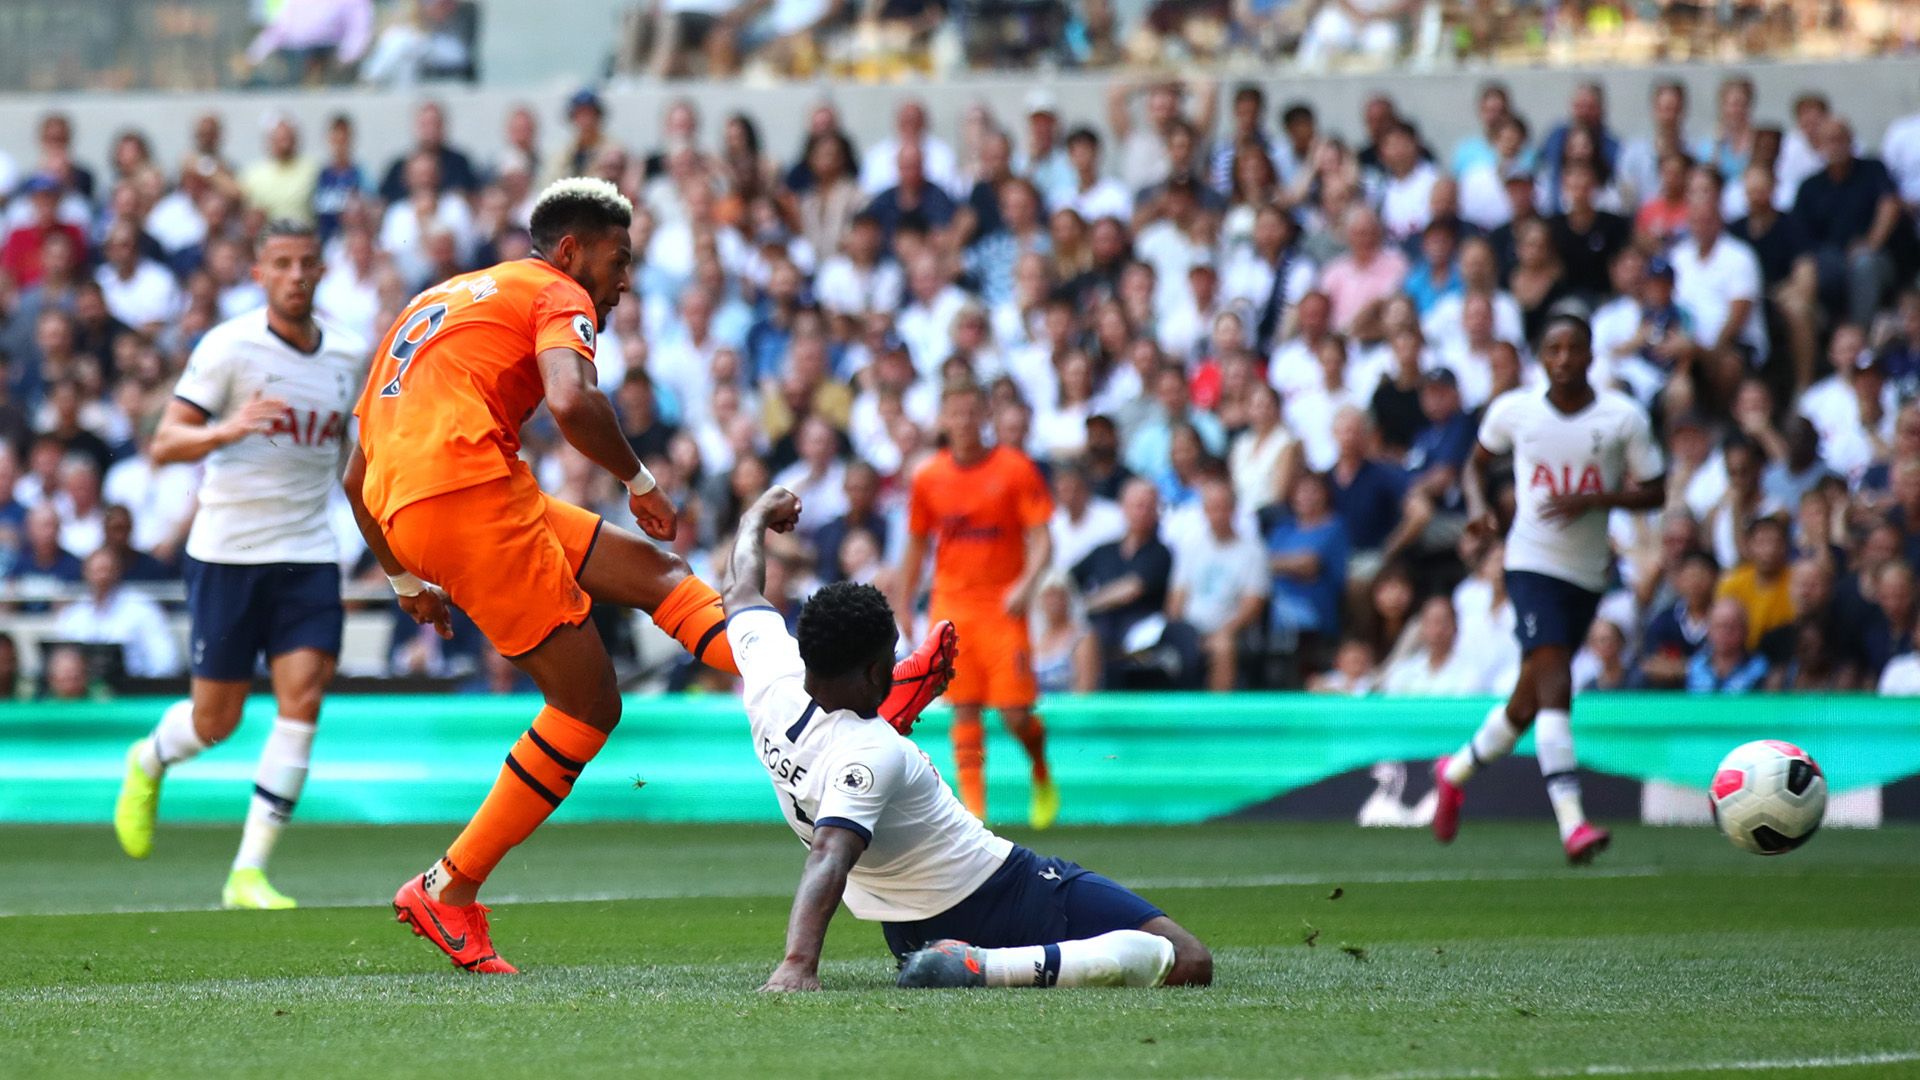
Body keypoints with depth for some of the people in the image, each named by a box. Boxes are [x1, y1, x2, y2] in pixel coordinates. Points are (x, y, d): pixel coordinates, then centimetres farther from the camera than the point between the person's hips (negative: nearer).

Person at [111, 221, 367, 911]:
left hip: (309, 555, 3)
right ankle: (148, 763, 41)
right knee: (216, 720, 4)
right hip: (227, 552, -3)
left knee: (302, 701, -13)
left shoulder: (350, 355, 7)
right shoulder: (229, 347, -9)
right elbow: (163, 445, -15)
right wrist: (224, 430, -32)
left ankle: (249, 875, -10)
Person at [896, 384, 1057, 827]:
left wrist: (1026, 584, -22)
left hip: (1002, 607, -2)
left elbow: (1041, 540, -5)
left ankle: (1041, 774, 24)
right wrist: (904, 608, 16)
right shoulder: (928, 478, 6)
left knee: (1014, 713, -6)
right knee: (965, 708, -5)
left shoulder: (1016, 470, -3)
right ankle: (973, 803, -4)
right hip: (951, 604, 2)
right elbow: (916, 546, 16)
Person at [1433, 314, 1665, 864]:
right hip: (1532, 565, -3)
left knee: (1530, 701, 11)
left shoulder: (1624, 418, -1)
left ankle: (1458, 770, 38)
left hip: (1588, 572, 3)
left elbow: (1654, 492, 1)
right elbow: (1478, 460, 20)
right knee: (1554, 684, -21)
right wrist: (1477, 505, -1)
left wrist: (1592, 499, -16)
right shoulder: (1514, 410, 1)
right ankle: (1572, 822, -29)